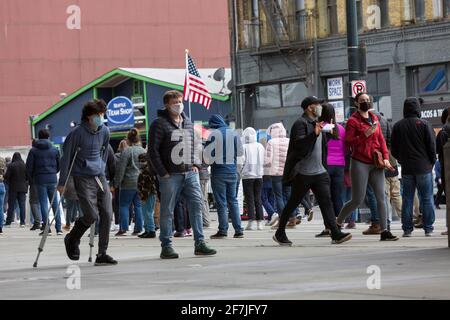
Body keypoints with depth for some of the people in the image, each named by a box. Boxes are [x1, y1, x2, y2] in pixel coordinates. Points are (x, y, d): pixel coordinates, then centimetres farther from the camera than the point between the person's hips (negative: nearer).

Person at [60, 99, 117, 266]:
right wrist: (62, 182, -3)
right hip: (82, 178, -6)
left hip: (100, 177, 6)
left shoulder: (105, 131, 6)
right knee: (92, 216, -13)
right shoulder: (77, 133, -10)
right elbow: (66, 157, -5)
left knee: (107, 214, -4)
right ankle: (72, 239, 16)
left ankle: (102, 254, 3)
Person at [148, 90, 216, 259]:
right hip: (170, 175, -5)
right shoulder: (159, 124, -5)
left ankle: (200, 243, 2)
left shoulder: (188, 123, 16)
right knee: (167, 211, 0)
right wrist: (162, 172, -11)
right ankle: (166, 246, 6)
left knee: (196, 205, -1)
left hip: (190, 173, 6)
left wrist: (195, 164, 10)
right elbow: (153, 151, -8)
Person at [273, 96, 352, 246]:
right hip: (302, 173, -7)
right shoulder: (300, 124, -10)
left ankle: (336, 233, -12)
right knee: (293, 203, 3)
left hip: (319, 172, 7)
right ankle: (280, 233, 15)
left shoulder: (316, 123, 18)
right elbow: (299, 145, -24)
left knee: (326, 201, -5)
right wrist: (314, 134, -33)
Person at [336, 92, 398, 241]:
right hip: (360, 163, -6)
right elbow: (348, 142, -13)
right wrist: (366, 134, -21)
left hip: (376, 164, 6)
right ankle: (338, 223, 18)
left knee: (381, 197, -1)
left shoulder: (374, 118, 14)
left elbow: (381, 139, 16)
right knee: (357, 200, -4)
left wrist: (385, 157, 4)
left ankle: (384, 231, -1)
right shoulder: (353, 121, -5)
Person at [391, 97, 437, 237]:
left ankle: (407, 229, 4)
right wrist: (431, 162, 10)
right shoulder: (424, 124, -6)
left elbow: (394, 150, 7)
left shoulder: (398, 126, 2)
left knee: (407, 199, 6)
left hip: (406, 169, 2)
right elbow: (432, 146, -4)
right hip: (424, 168, -2)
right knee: (426, 199, 3)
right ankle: (428, 229, 2)